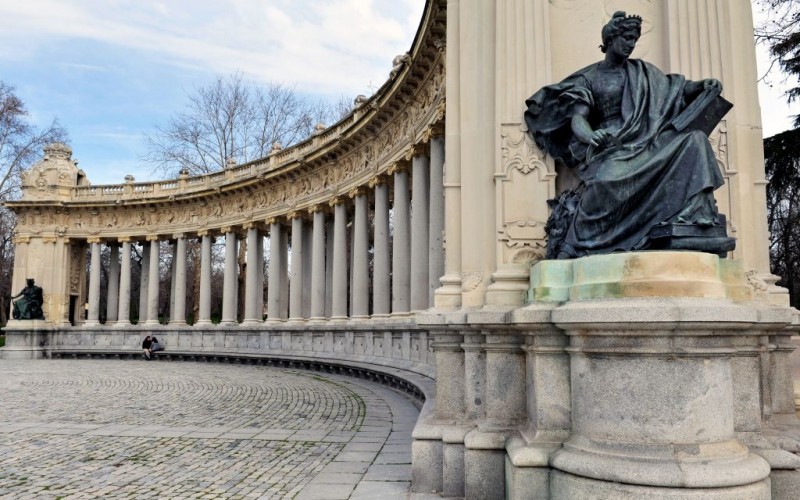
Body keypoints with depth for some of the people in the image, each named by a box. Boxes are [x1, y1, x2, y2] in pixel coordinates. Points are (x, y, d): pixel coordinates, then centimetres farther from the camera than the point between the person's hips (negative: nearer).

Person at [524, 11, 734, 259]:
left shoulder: (642, 71, 21)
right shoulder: (587, 78, 8)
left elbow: (674, 90, 23)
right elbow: (577, 120, -6)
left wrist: (702, 85, 1)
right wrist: (590, 136, -29)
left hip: (646, 144, 5)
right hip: (612, 148, -5)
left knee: (693, 140, -20)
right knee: (607, 180, -37)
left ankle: (694, 223, -24)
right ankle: (571, 245, -23)